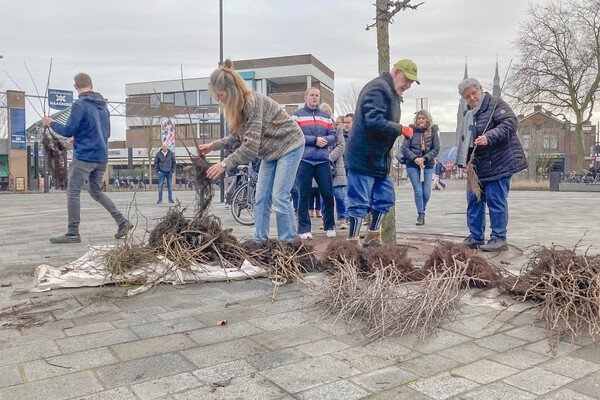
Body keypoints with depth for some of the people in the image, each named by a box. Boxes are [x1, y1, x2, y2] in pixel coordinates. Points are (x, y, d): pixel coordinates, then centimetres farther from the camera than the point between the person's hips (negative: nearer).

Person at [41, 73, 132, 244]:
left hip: (84, 156, -7)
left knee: (73, 193, 0)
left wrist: (51, 123, 8)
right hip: (102, 157, 8)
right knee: (96, 192, 17)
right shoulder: (103, 106, 13)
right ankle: (122, 222, 9)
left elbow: (68, 131, -11)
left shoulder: (80, 105, -10)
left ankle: (73, 234, 3)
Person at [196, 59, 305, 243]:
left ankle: (288, 244, 1)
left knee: (279, 197, -10)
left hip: (289, 145, -9)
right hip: (271, 151, 9)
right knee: (261, 197, 5)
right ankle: (259, 241, 11)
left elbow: (251, 145, -34)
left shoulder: (253, 102, -29)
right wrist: (213, 145, -6)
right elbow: (237, 137, 5)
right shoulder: (236, 106, -3)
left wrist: (225, 164, -32)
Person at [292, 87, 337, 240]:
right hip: (304, 160, -3)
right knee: (304, 195, 1)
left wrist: (325, 140, -10)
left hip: (323, 160, 3)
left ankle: (329, 226, 17)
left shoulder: (326, 116, 18)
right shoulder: (297, 115, 6)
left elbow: (333, 135, 12)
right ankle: (304, 229, 9)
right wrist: (314, 140, -13)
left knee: (328, 194, 1)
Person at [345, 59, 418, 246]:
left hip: (379, 158, 11)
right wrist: (402, 129, -18)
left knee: (386, 197, 13)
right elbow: (374, 121, -27)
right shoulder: (378, 88, -15)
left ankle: (373, 237, 25)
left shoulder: (392, 93, 20)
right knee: (360, 202, -6)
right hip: (363, 158, -11)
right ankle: (353, 241, 4)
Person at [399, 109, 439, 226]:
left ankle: (422, 211, 26)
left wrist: (424, 158, -12)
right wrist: (415, 158, -16)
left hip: (428, 165, 1)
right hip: (412, 165, -1)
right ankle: (421, 214, 7)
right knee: (418, 191, -7)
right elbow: (404, 148, -2)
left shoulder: (432, 131, 4)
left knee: (427, 193, 0)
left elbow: (436, 149, 1)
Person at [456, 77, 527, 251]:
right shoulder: (468, 113, 18)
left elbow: (511, 123, -20)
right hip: (477, 166, 8)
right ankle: (476, 237, 20)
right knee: (474, 200, 10)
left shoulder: (495, 104, -6)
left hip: (498, 164, -8)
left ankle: (499, 239, 4)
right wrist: (465, 162, 16)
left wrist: (489, 137, -32)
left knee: (496, 200, -5)